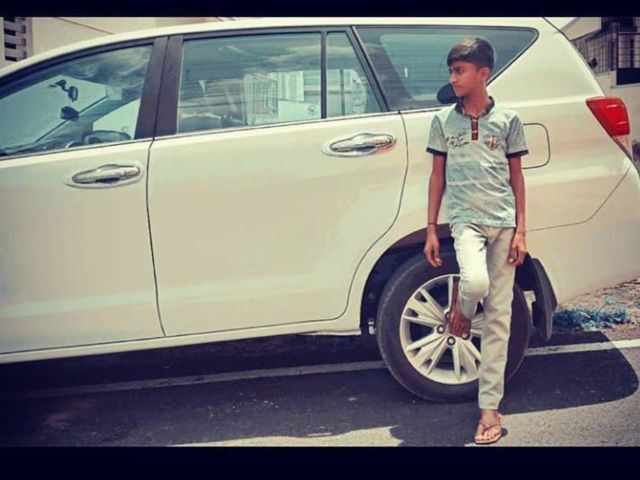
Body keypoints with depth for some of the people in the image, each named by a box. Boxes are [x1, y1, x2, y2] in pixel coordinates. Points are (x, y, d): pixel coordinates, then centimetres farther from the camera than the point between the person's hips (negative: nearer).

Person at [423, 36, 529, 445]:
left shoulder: (508, 119, 4)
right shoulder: (443, 120, 7)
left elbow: (516, 177, 6)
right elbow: (438, 176, 9)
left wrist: (521, 230, 0)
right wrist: (431, 230, 5)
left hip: (504, 222, 1)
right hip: (466, 219, 0)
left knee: (498, 316, 2)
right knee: (476, 282, -31)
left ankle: (490, 407, 10)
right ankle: (460, 308, 8)